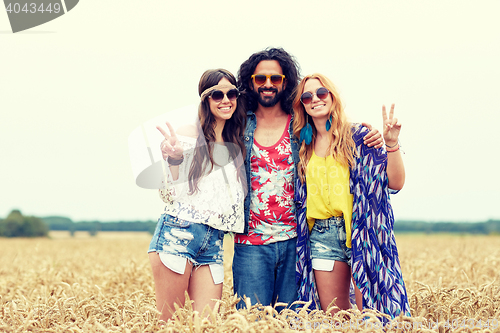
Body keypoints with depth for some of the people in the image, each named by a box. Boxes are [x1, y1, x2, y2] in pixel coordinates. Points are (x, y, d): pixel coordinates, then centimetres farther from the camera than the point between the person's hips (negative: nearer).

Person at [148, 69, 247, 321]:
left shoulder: (236, 144, 17)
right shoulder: (190, 134, 0)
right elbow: (174, 193, -3)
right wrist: (174, 159, -19)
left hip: (214, 242, 5)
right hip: (178, 231, -5)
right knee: (168, 322, -2)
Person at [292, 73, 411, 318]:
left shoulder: (358, 136, 2)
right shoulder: (304, 146, 13)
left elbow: (395, 182, -4)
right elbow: (301, 195, 19)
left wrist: (392, 143, -16)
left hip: (360, 232, -3)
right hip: (322, 237, 4)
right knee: (334, 318, 7)